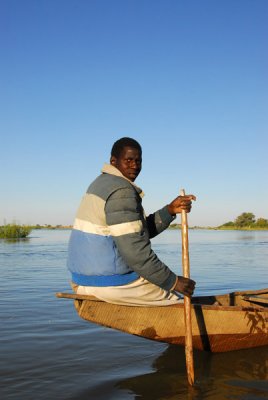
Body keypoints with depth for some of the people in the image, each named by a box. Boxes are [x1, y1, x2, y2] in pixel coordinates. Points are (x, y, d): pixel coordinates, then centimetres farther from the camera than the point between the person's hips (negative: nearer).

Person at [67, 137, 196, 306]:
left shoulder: (102, 183, 13)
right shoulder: (122, 191, -18)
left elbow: (140, 230, 13)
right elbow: (135, 251, -24)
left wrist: (171, 210, 1)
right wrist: (173, 282, -16)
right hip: (112, 284, -10)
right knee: (182, 296, 5)